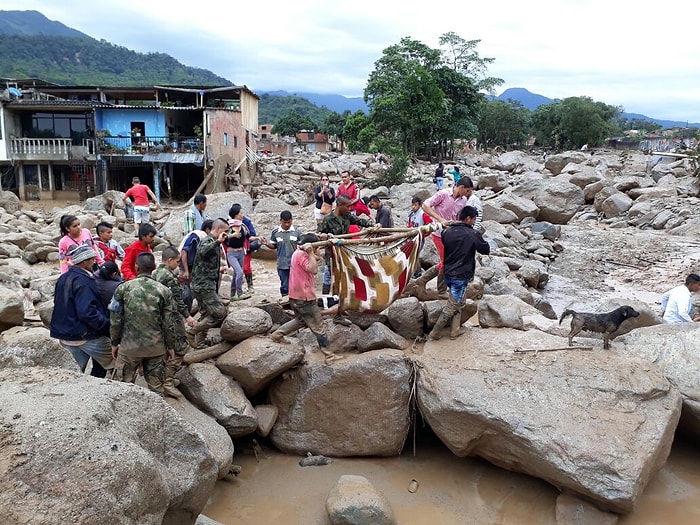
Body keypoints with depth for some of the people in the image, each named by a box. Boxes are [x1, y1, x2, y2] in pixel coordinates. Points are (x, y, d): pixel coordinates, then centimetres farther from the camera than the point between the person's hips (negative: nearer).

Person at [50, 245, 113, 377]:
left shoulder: (63, 278, 11)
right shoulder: (83, 281, -20)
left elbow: (61, 306, 20)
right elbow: (87, 312, -29)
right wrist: (108, 325, -23)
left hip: (66, 336, 10)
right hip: (86, 335, -10)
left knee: (78, 371, 18)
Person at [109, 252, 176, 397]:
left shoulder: (123, 288, -5)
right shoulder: (164, 291, -6)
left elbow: (115, 320, -2)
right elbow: (168, 324, -4)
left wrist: (114, 343, 11)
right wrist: (170, 346, 8)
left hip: (129, 347, 0)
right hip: (156, 347, 0)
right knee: (156, 387, 9)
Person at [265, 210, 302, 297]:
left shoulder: (297, 231, -3)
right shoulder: (275, 232, 1)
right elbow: (273, 246, 10)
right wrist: (266, 244, -9)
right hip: (282, 265, 1)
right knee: (284, 287, 9)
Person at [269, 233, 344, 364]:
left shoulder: (299, 252, 13)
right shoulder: (301, 254, -18)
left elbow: (318, 257, 17)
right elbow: (313, 269, -27)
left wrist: (313, 251, 5)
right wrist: (310, 252, -23)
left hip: (296, 297, 10)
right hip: (305, 298, -10)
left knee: (301, 321, 29)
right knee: (318, 327, -2)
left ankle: (277, 334, 27)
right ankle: (329, 355, 4)